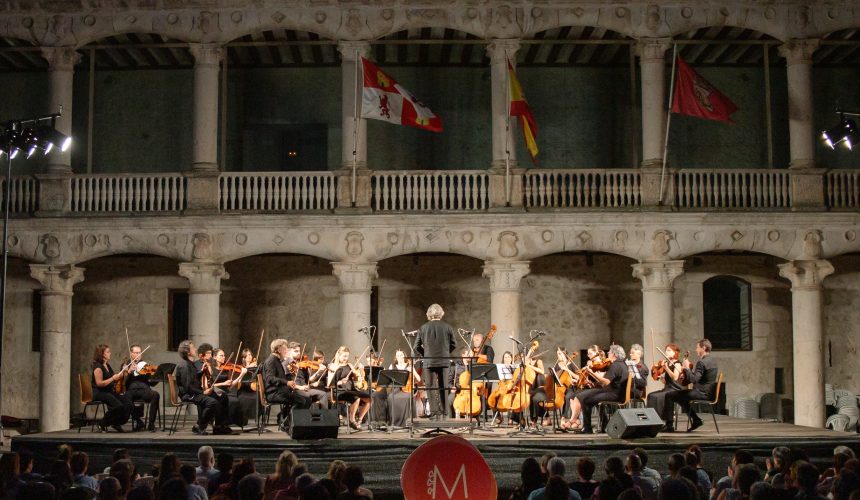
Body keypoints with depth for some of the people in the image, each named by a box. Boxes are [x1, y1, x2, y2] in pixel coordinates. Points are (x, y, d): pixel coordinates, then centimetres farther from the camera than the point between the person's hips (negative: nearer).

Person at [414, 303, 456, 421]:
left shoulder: (423, 328, -3)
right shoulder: (447, 327, -2)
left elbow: (417, 346, 0)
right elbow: (453, 345, 4)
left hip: (429, 361, -1)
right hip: (444, 361, 1)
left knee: (431, 388, 4)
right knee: (443, 387, 10)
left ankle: (434, 413, 0)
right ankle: (442, 412, 12)